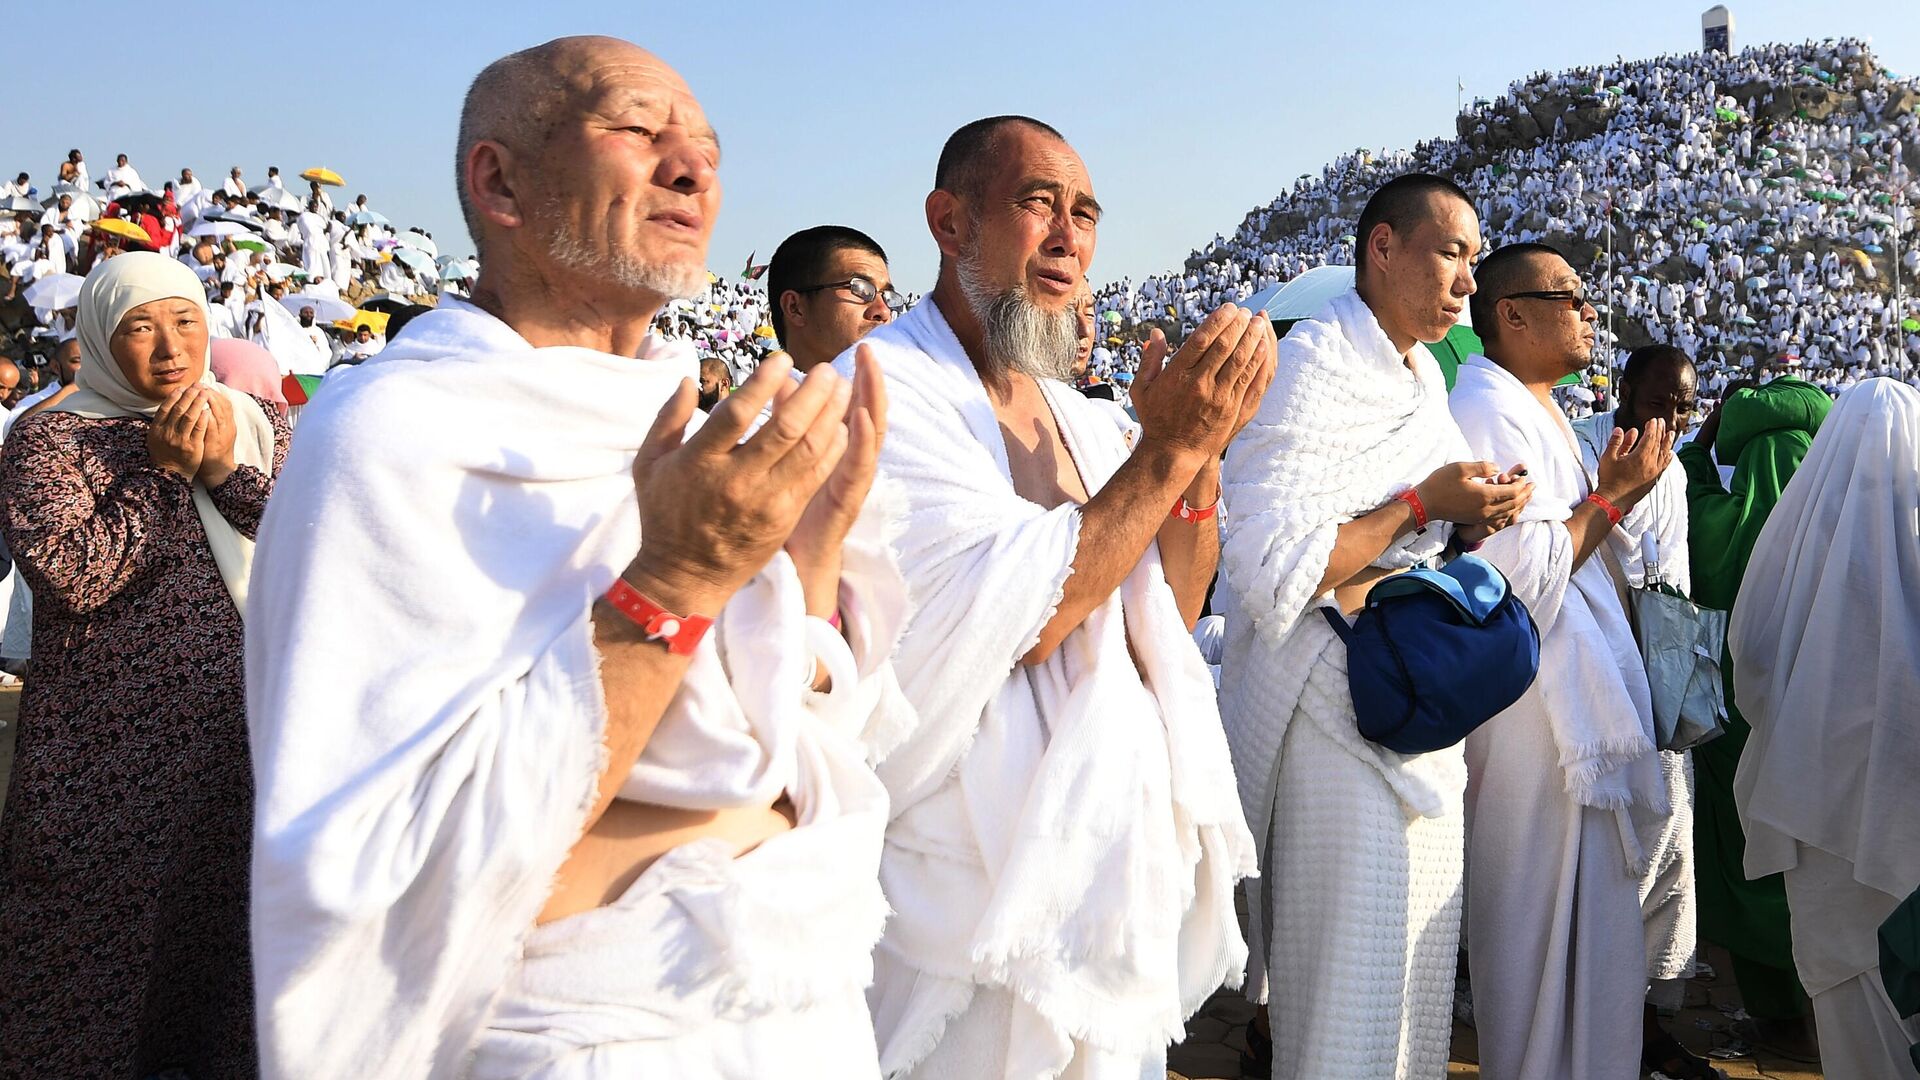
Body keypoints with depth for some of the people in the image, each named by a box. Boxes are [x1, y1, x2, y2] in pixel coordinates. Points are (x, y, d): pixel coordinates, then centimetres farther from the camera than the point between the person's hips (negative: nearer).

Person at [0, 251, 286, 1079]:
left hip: (239, 729, 4)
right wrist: (162, 471, -14)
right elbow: (68, 573, -18)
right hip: (113, 743, -3)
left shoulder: (251, 424, 10)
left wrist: (228, 472, -15)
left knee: (232, 908, 11)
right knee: (109, 919, 4)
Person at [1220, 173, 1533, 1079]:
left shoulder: (1422, 373, 13)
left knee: (1420, 962, 16)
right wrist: (1424, 503, -20)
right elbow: (1271, 572, -24)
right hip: (1339, 708, -9)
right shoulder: (1313, 365, -16)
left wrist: (1473, 523, 0)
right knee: (1354, 979, -3)